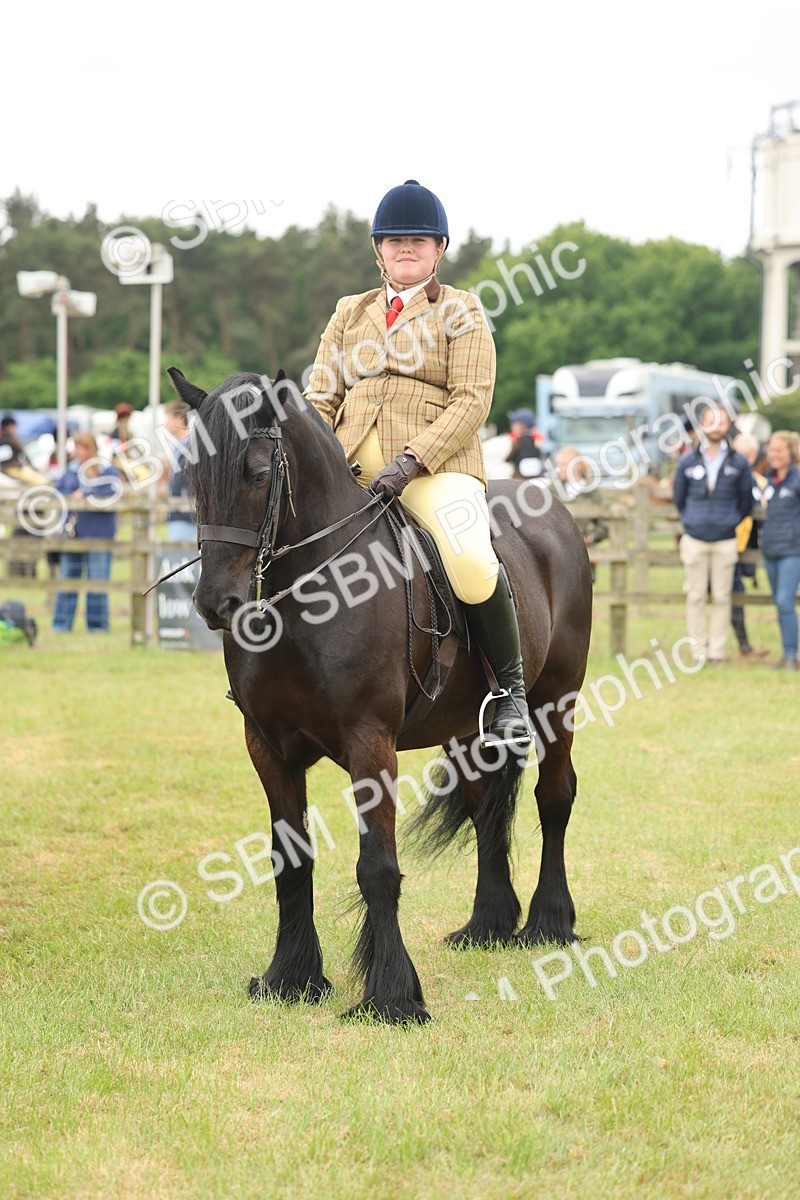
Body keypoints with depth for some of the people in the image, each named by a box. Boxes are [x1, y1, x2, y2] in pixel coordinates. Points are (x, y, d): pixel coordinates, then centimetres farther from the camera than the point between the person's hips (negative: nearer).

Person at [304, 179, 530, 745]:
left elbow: (472, 401, -4)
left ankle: (511, 689, -12)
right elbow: (321, 397, 18)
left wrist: (411, 461, -17)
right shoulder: (350, 313, 21)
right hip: (352, 462, 5)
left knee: (471, 563, -32)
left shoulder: (460, 311, 7)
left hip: (436, 463, -5)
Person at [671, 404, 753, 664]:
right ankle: (698, 648, 11)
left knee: (722, 597, 2)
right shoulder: (687, 462, 1)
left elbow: (745, 500, 12)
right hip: (695, 539, 0)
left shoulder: (739, 463, 1)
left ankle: (717, 649, 8)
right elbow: (678, 497, 13)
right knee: (696, 596, 3)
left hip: (725, 542, 0)